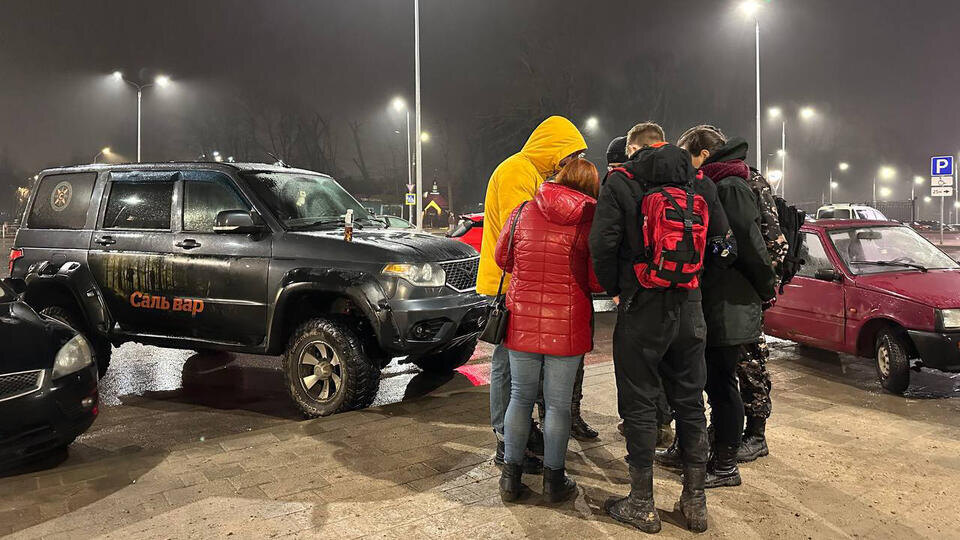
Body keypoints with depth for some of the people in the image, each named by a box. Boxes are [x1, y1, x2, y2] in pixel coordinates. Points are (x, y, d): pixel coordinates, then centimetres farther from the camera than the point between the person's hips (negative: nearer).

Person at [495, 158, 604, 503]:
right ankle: (554, 480, 20)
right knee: (558, 403, 9)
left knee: (520, 397, 14)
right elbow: (598, 281, -10)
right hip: (567, 328, -2)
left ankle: (511, 476, 21)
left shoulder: (522, 213, 0)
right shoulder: (591, 219, -8)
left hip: (522, 323, 2)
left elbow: (503, 258, 11)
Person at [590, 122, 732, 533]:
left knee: (639, 405, 5)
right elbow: (720, 233, 5)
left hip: (641, 307, -4)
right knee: (690, 402, 13)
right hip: (689, 306, 5)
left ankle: (642, 506, 13)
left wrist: (614, 289, 0)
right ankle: (695, 502, 22)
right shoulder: (697, 180, 8)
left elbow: (602, 243, -15)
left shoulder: (620, 182, -5)